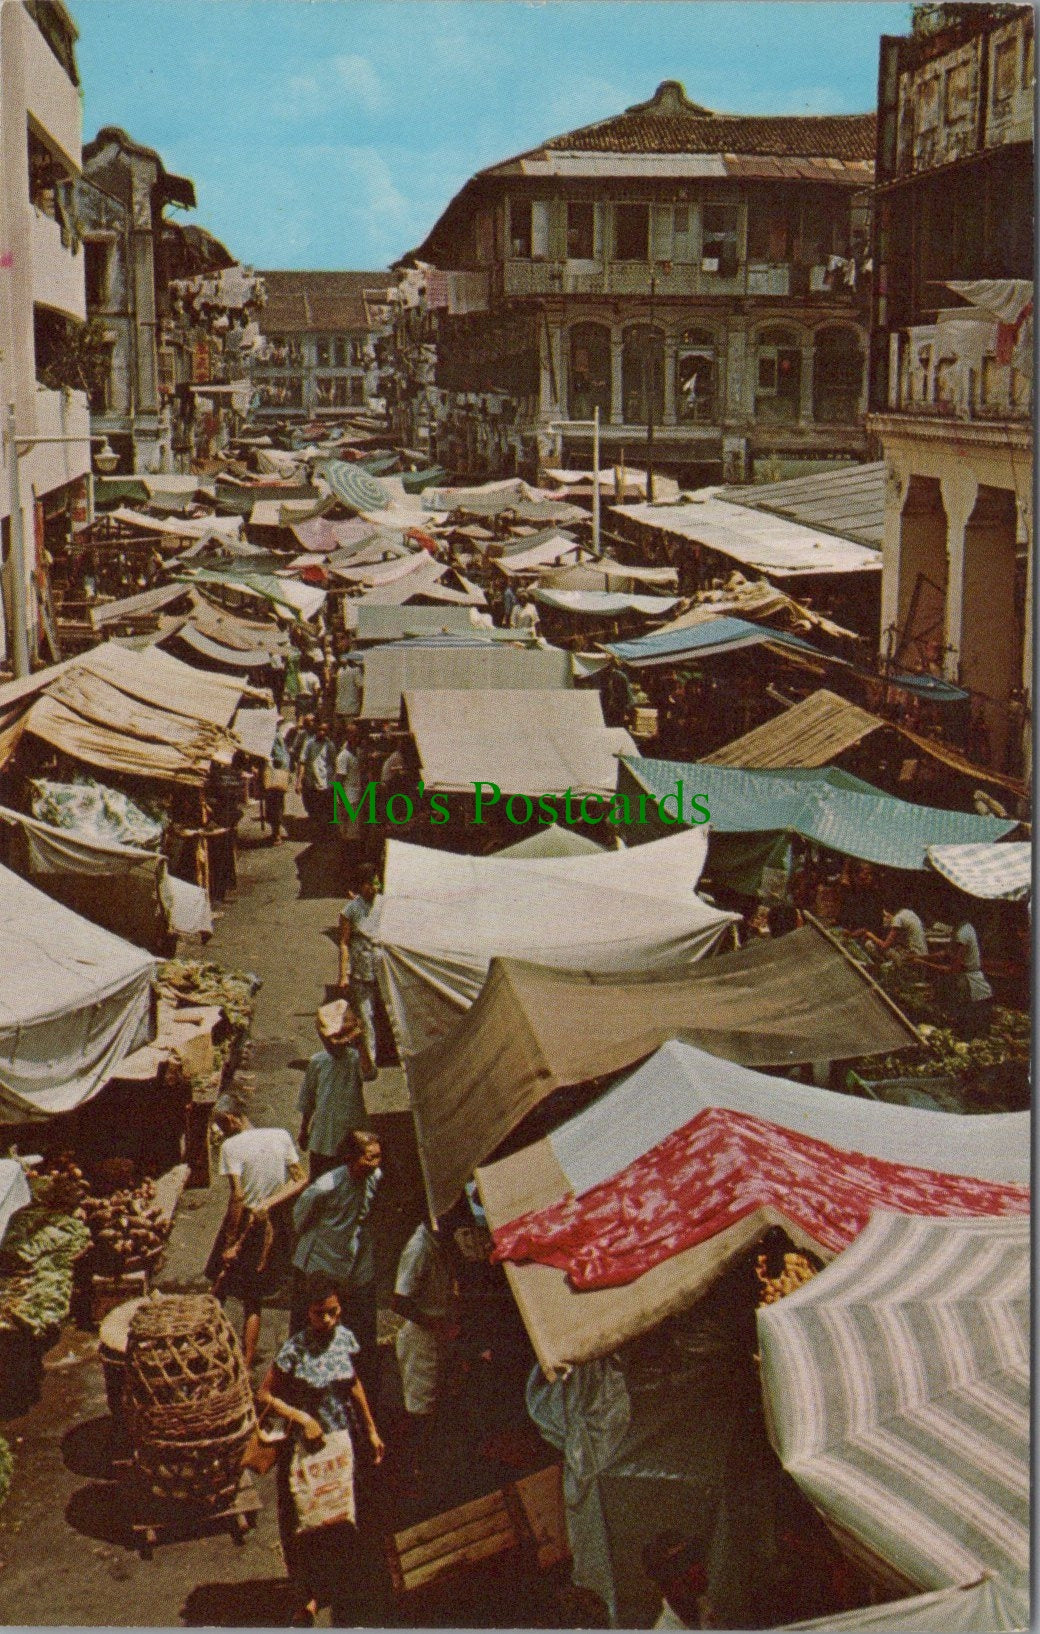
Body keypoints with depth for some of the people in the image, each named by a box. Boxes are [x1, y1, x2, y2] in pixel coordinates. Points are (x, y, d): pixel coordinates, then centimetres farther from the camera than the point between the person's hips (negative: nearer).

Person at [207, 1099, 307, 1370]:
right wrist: (269, 1203, -8)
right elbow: (301, 1180, -1)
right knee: (254, 1301, 14)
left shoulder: (232, 1146, -14)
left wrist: (231, 1243, -16)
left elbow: (237, 1196, -20)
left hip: (243, 1225, -4)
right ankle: (246, 1365, 14)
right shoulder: (281, 1137, 1)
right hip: (272, 1228, 4)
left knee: (219, 1289, 17)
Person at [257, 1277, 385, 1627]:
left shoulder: (344, 1337, -5)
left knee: (342, 1521, 13)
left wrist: (371, 1430, 14)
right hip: (307, 1445, -4)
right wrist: (301, 1417, -24)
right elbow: (264, 1396, -14)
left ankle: (343, 1600, 30)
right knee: (307, 1523, 8)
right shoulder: (295, 1349, -20)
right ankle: (310, 1594, 29)